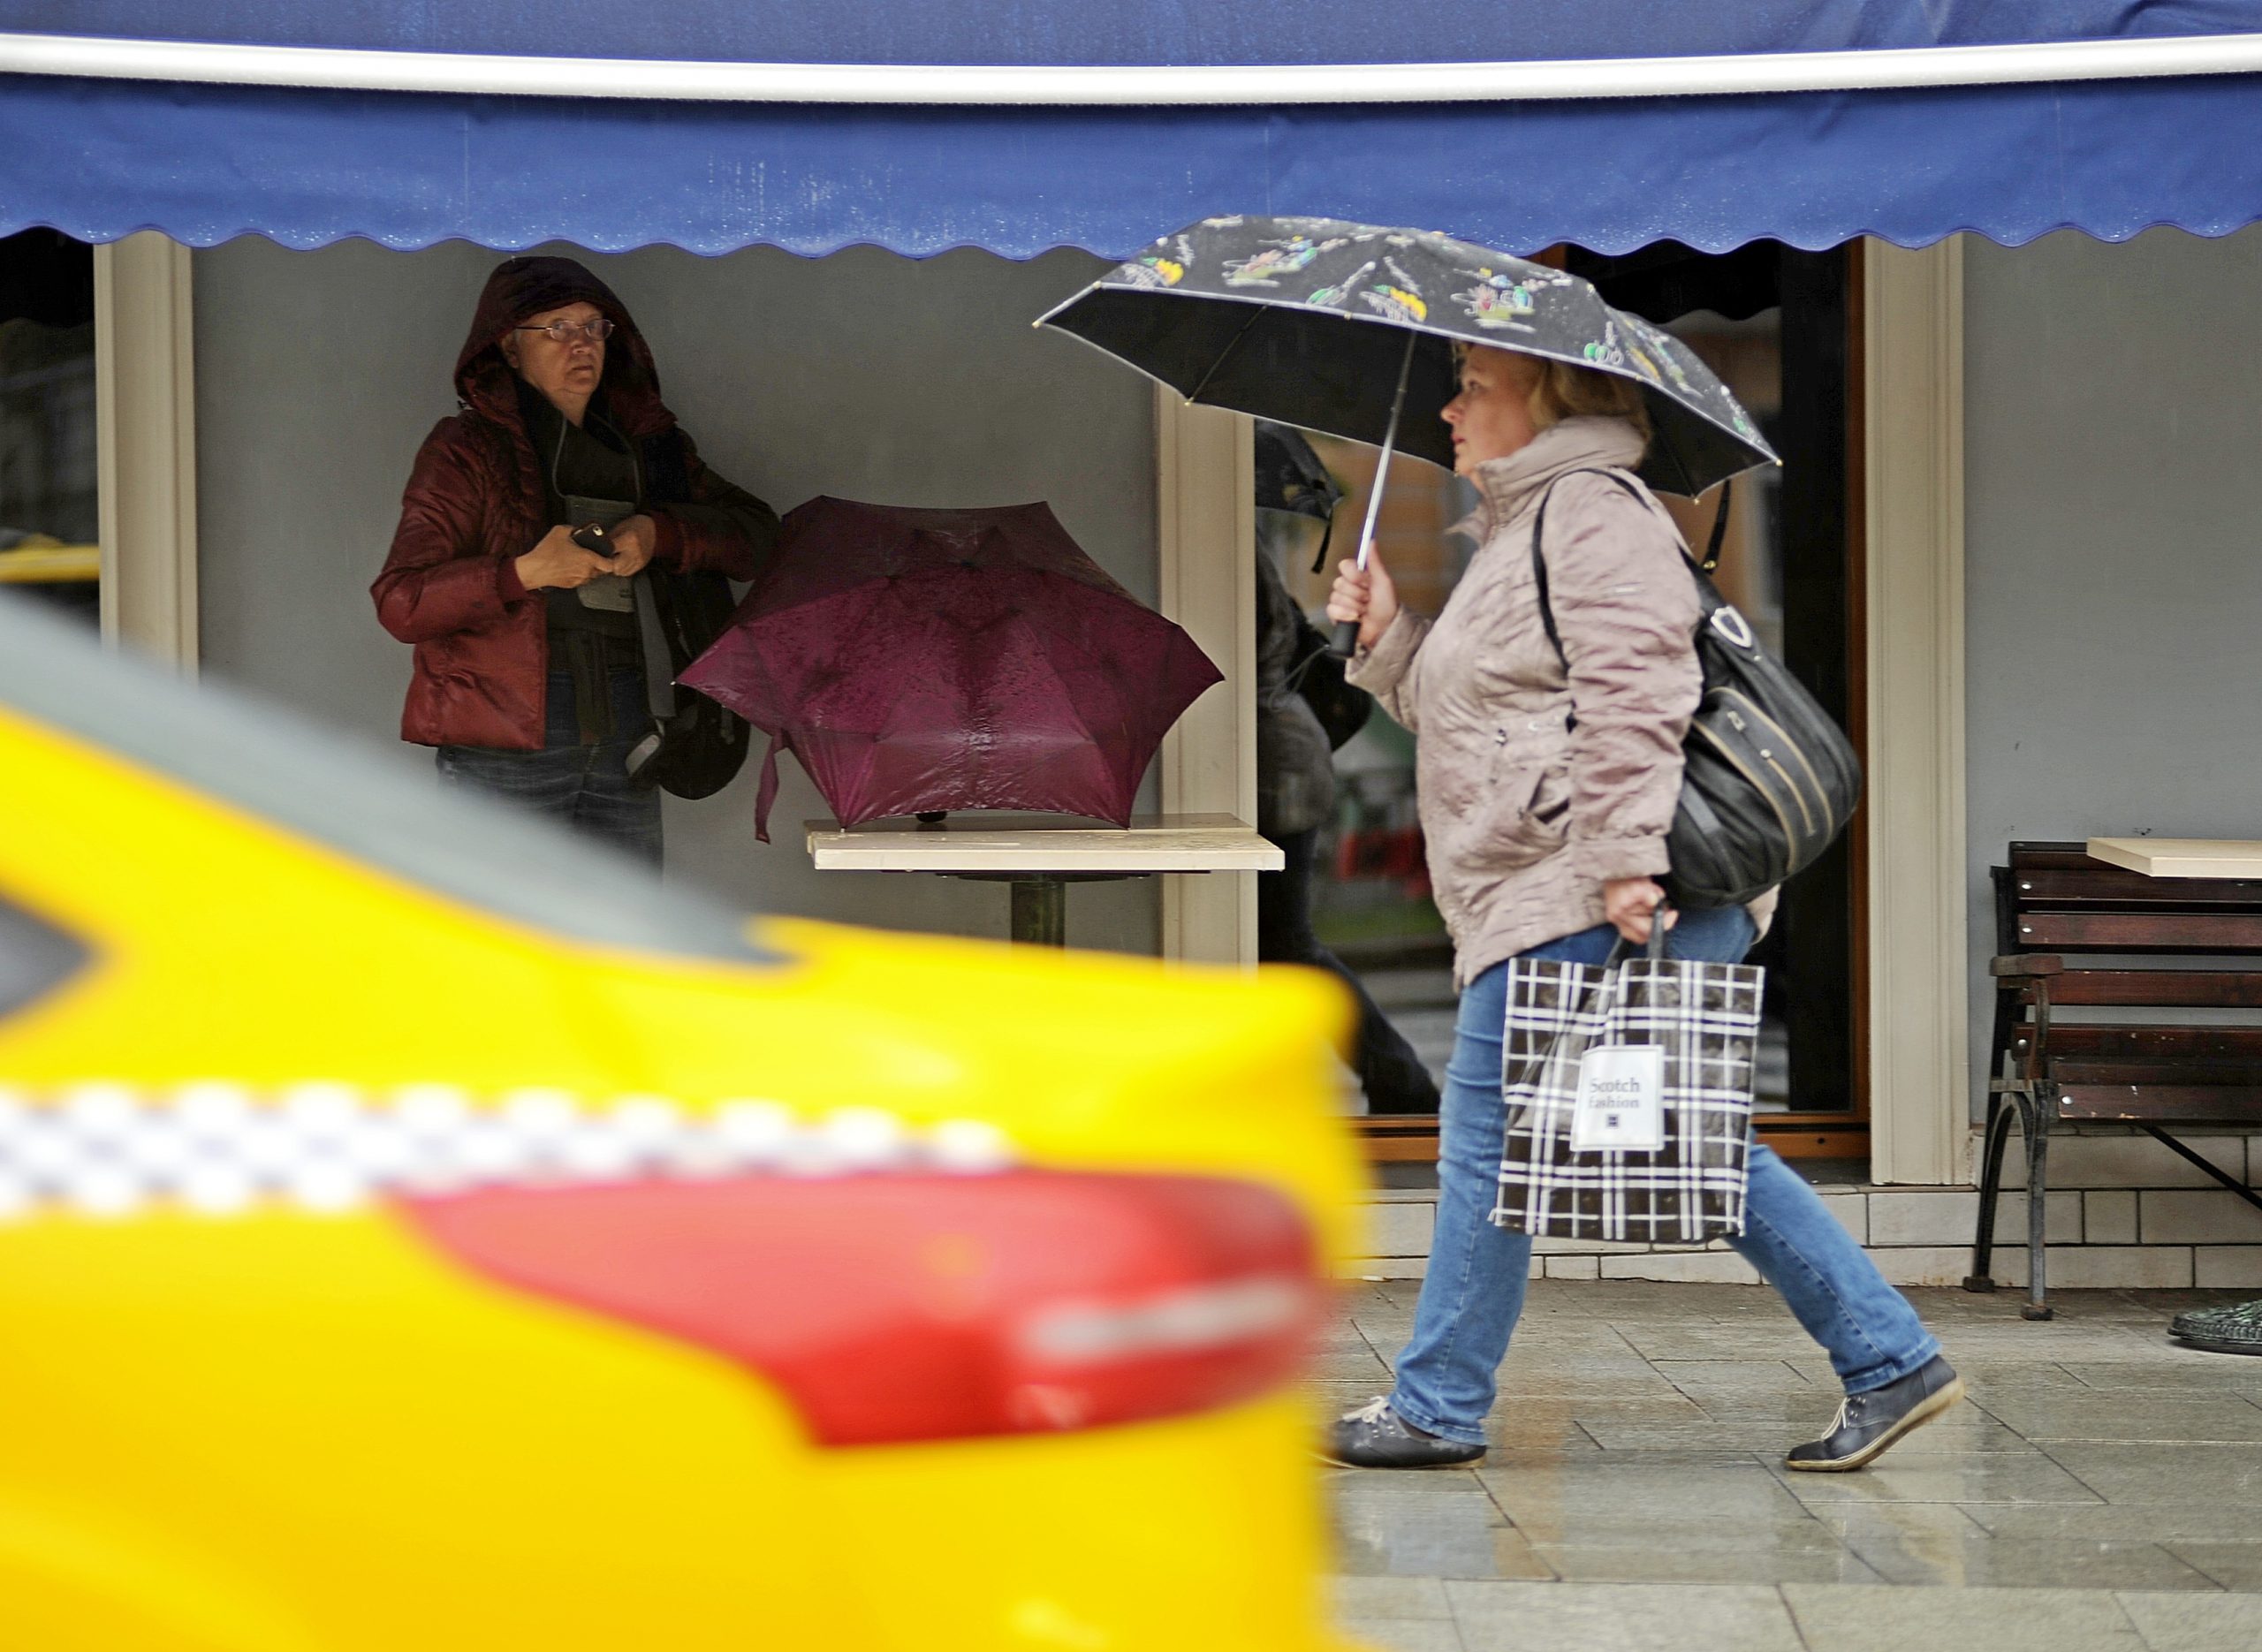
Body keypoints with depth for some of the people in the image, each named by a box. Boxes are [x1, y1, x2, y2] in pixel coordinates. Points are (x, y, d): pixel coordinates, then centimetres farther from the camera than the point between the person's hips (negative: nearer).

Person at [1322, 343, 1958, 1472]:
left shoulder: (1591, 514, -9)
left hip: (1591, 899, -11)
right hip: (1545, 897, 11)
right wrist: (1386, 638, 17)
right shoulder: (1521, 530, 25)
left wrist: (1623, 857, -28)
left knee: (1491, 1120, -5)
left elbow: (1632, 696, -21)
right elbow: (1464, 707, 30)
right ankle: (1889, 1362, 10)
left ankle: (1437, 1407, 3)